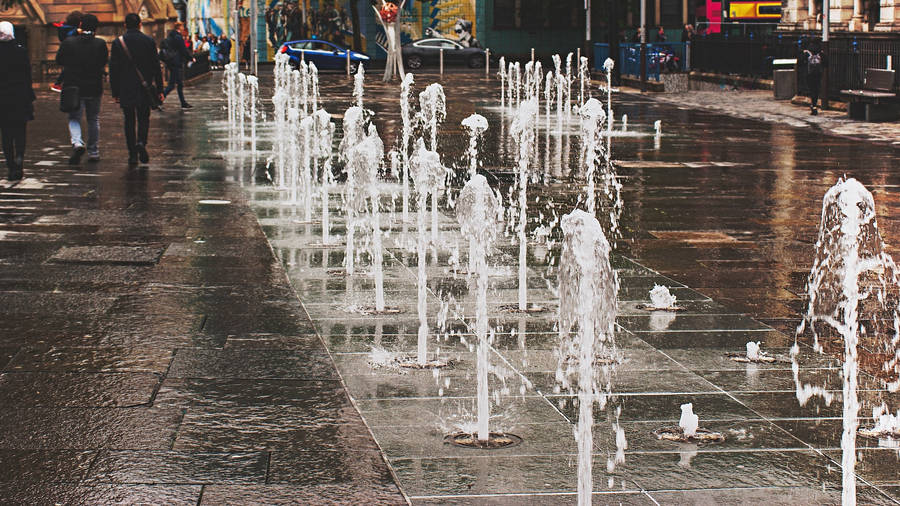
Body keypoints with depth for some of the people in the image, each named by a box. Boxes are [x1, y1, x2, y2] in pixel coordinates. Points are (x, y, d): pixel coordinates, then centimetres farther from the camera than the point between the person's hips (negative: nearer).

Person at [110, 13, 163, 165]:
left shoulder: (118, 43, -3)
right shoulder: (149, 41, -1)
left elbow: (113, 69, -2)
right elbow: (156, 67, 0)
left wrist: (115, 92, 3)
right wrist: (159, 89, 5)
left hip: (125, 89, 0)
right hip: (144, 89, 0)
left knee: (129, 121, 8)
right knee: (144, 118, 10)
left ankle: (133, 154, 5)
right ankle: (141, 142, -18)